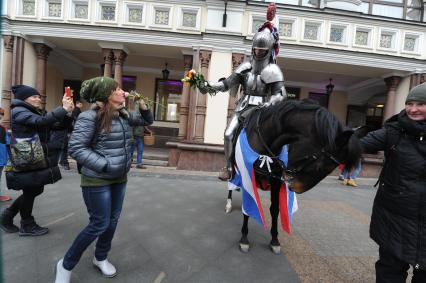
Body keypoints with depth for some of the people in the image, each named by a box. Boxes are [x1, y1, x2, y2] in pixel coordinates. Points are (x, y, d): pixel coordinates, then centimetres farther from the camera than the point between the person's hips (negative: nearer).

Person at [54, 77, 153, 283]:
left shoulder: (124, 116, 5)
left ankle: (100, 258, 40)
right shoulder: (91, 116, -17)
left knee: (113, 221, 16)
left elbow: (147, 120, 17)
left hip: (119, 179, 7)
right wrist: (105, 166, -23)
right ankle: (66, 265, 28)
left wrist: (141, 104, -1)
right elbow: (76, 148, -19)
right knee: (99, 224, 2)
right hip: (97, 181, -7)